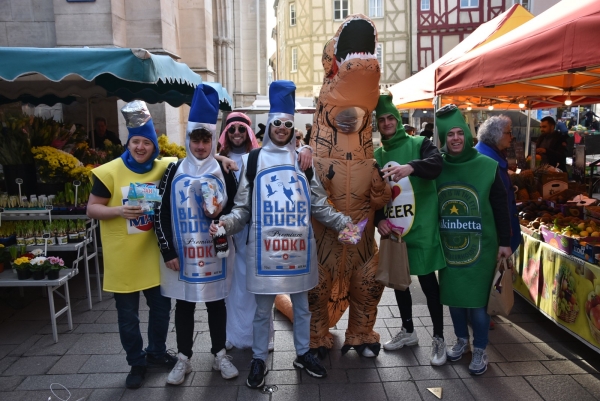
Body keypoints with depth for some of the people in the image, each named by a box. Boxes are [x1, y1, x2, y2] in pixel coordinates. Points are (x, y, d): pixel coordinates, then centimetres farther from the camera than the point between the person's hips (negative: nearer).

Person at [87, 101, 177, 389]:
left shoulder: (163, 168, 0)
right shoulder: (110, 172, -9)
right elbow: (91, 209, -5)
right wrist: (118, 210, -24)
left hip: (153, 254, 3)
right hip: (122, 258, -3)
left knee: (161, 305, 16)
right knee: (128, 314, 10)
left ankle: (156, 352, 39)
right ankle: (137, 363, 30)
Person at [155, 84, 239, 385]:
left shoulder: (223, 172, 1)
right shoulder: (174, 172, 0)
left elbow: (236, 211, 5)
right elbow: (162, 213, -2)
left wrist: (221, 216, -17)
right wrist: (168, 251, -7)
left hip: (215, 253, 0)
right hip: (182, 253, 0)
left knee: (216, 303, 12)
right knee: (184, 305, 11)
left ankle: (220, 355, 28)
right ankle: (183, 359, 27)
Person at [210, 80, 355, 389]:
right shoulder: (254, 160, 1)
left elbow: (319, 205, 10)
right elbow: (243, 206, 1)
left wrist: (343, 222, -1)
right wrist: (226, 223, -18)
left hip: (298, 247, 2)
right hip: (264, 247, -2)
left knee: (301, 306, 16)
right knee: (263, 309, 10)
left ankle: (303, 354, 36)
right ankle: (259, 360, 28)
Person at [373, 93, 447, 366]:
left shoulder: (419, 144, -3)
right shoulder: (376, 155, 9)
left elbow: (436, 164, -24)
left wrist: (411, 167, -43)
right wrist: (378, 218, -6)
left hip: (421, 229, -5)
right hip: (391, 230, 5)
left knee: (428, 282, 3)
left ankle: (439, 339, 19)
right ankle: (408, 331, 35)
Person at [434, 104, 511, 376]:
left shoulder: (487, 166, -8)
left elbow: (501, 207, -3)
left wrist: (504, 242, -2)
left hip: (480, 247, -2)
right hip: (448, 246, 3)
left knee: (476, 298, 3)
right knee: (453, 295, 13)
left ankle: (480, 350, 22)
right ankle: (461, 340, 34)